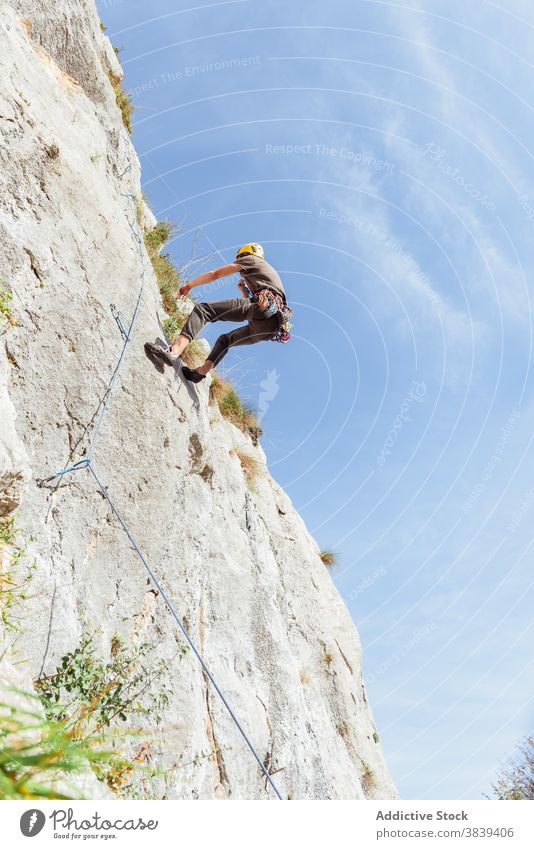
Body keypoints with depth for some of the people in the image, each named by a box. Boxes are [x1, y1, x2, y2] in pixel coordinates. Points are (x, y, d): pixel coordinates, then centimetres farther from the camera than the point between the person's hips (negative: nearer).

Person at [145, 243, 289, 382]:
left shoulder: (251, 259, 21)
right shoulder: (270, 271, 44)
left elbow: (214, 274, 16)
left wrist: (188, 285, 25)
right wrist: (244, 291, 45)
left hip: (264, 306, -8)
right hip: (274, 324, 8)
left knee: (203, 309, -13)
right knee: (226, 339, 29)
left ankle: (174, 351, -33)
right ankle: (200, 373, 21)